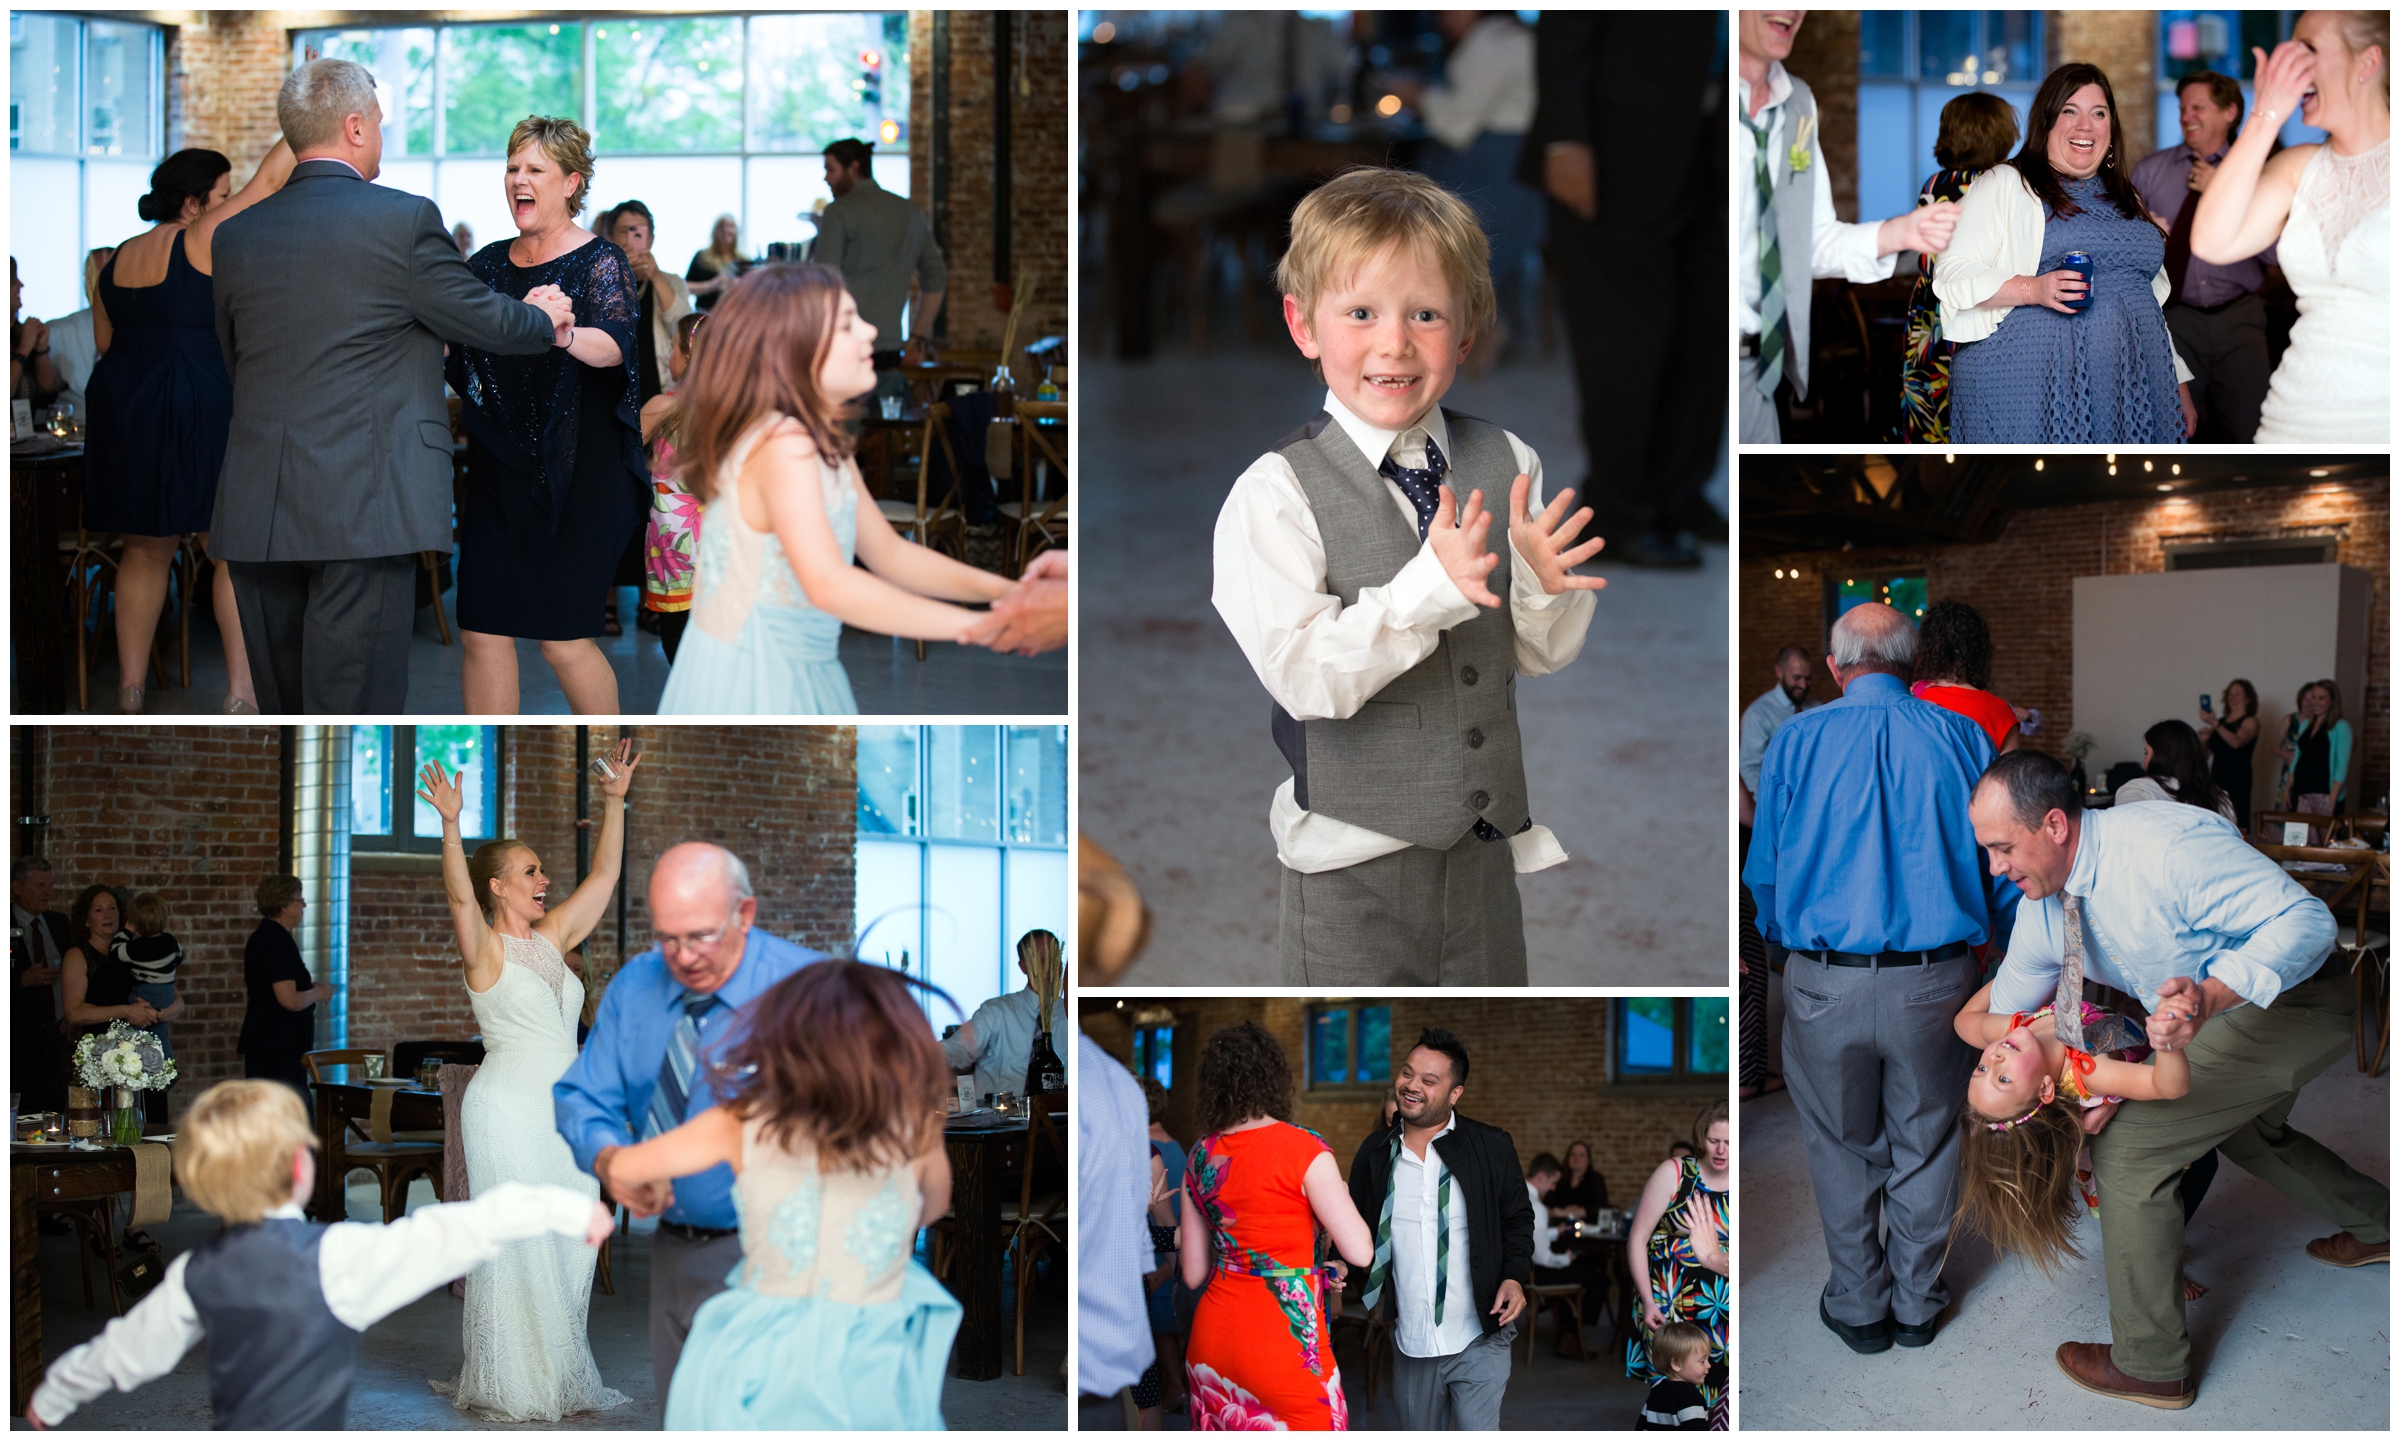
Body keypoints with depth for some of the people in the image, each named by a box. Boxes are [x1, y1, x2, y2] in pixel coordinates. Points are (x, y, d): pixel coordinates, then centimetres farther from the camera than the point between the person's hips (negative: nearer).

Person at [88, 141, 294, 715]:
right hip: (200, 410, -7)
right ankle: (241, 692, -7)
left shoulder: (119, 259, 11)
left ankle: (130, 689, 16)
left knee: (145, 552, 15)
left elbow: (104, 341, 18)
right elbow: (269, 181, -11)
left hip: (124, 411, 7)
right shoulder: (201, 242, -10)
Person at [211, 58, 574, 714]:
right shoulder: (404, 219, -6)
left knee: (279, 705, 11)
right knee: (357, 700, -3)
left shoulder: (235, 235, 9)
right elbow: (487, 321, 3)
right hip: (365, 506, -5)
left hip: (255, 512, 5)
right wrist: (544, 322, 26)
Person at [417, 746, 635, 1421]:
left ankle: (560, 1378, 13)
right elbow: (459, 896, -25)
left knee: (568, 1250, 7)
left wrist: (614, 803, 9)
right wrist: (450, 826, -40)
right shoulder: (484, 948, -6)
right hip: (509, 1109, -7)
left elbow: (604, 876, 16)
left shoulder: (552, 938, 12)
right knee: (516, 1248, -5)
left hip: (567, 1113, 7)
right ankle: (510, 1386, 0)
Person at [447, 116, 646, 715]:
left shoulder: (600, 261, -5)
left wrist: (564, 332, -44)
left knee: (563, 637, -5)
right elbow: (454, 353, 13)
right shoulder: (489, 263, 12)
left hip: (575, 475, -6)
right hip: (498, 471, 6)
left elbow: (613, 346, -23)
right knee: (481, 631, 0)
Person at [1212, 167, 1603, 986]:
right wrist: (1430, 588, -32)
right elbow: (1303, 676, -23)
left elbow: (1545, 654, 3)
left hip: (1485, 847, 4)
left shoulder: (1505, 465, 0)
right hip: (1351, 863, -4)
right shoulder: (1276, 495, -14)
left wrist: (1541, 583, -18)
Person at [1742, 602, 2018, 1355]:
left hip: (1826, 983, -1)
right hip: (1937, 979, 1)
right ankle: (1916, 1304, 28)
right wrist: (1985, 947, 21)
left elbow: (1764, 872, 4)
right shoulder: (1960, 737, 0)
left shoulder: (1795, 741, -3)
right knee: (1924, 1146, 16)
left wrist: (1783, 940, 22)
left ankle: (1858, 1307, 26)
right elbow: (2007, 869, 4)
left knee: (1842, 1148, 16)